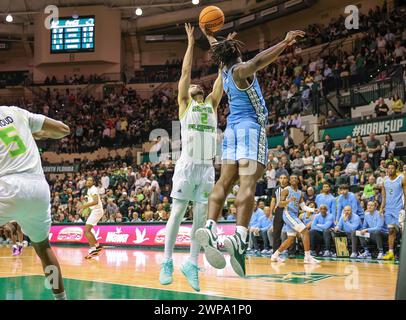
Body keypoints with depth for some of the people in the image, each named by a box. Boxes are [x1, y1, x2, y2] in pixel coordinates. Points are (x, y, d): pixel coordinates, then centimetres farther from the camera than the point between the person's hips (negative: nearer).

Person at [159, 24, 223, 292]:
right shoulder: (185, 104, 9)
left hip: (207, 167, 4)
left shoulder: (212, 104, 18)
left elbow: (222, 77, 11)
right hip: (187, 165, -3)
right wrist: (191, 42, 3)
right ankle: (167, 263, 6)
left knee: (201, 217, 2)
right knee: (177, 213, -2)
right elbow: (185, 72, 2)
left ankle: (192, 265, 8)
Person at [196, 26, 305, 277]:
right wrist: (284, 44, -36)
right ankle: (239, 238, -32)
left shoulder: (225, 71, 17)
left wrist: (209, 35, 55)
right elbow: (257, 62, -27)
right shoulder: (240, 70, -4)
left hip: (232, 128, 8)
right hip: (251, 127, -8)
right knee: (248, 182, -18)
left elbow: (218, 50, 37)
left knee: (225, 181, 1)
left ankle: (210, 229, -13)